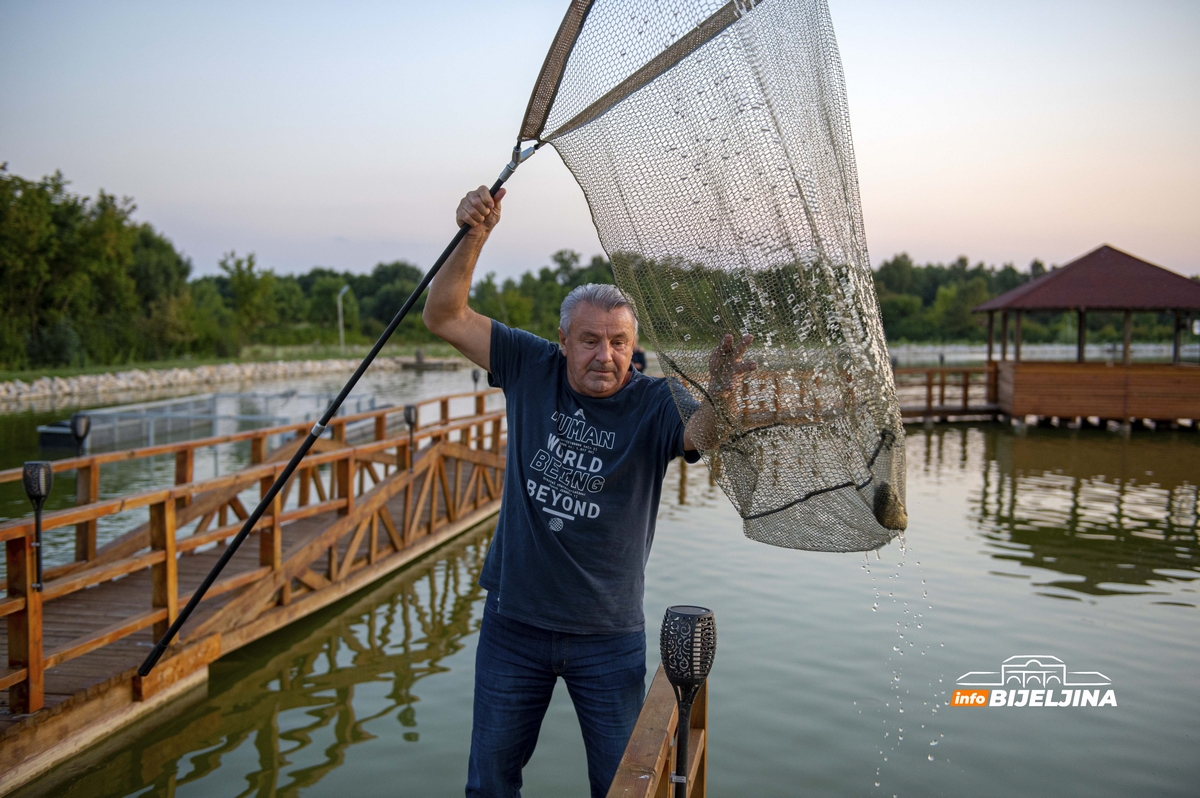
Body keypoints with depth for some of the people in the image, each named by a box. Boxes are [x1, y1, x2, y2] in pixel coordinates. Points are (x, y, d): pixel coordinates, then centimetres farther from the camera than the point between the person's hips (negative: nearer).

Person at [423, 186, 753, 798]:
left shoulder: (651, 404, -14)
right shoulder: (533, 369, -6)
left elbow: (699, 431, -35)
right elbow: (445, 317, -8)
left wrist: (720, 391, -57)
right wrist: (474, 237, -23)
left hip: (608, 633, -2)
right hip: (514, 620, 2)